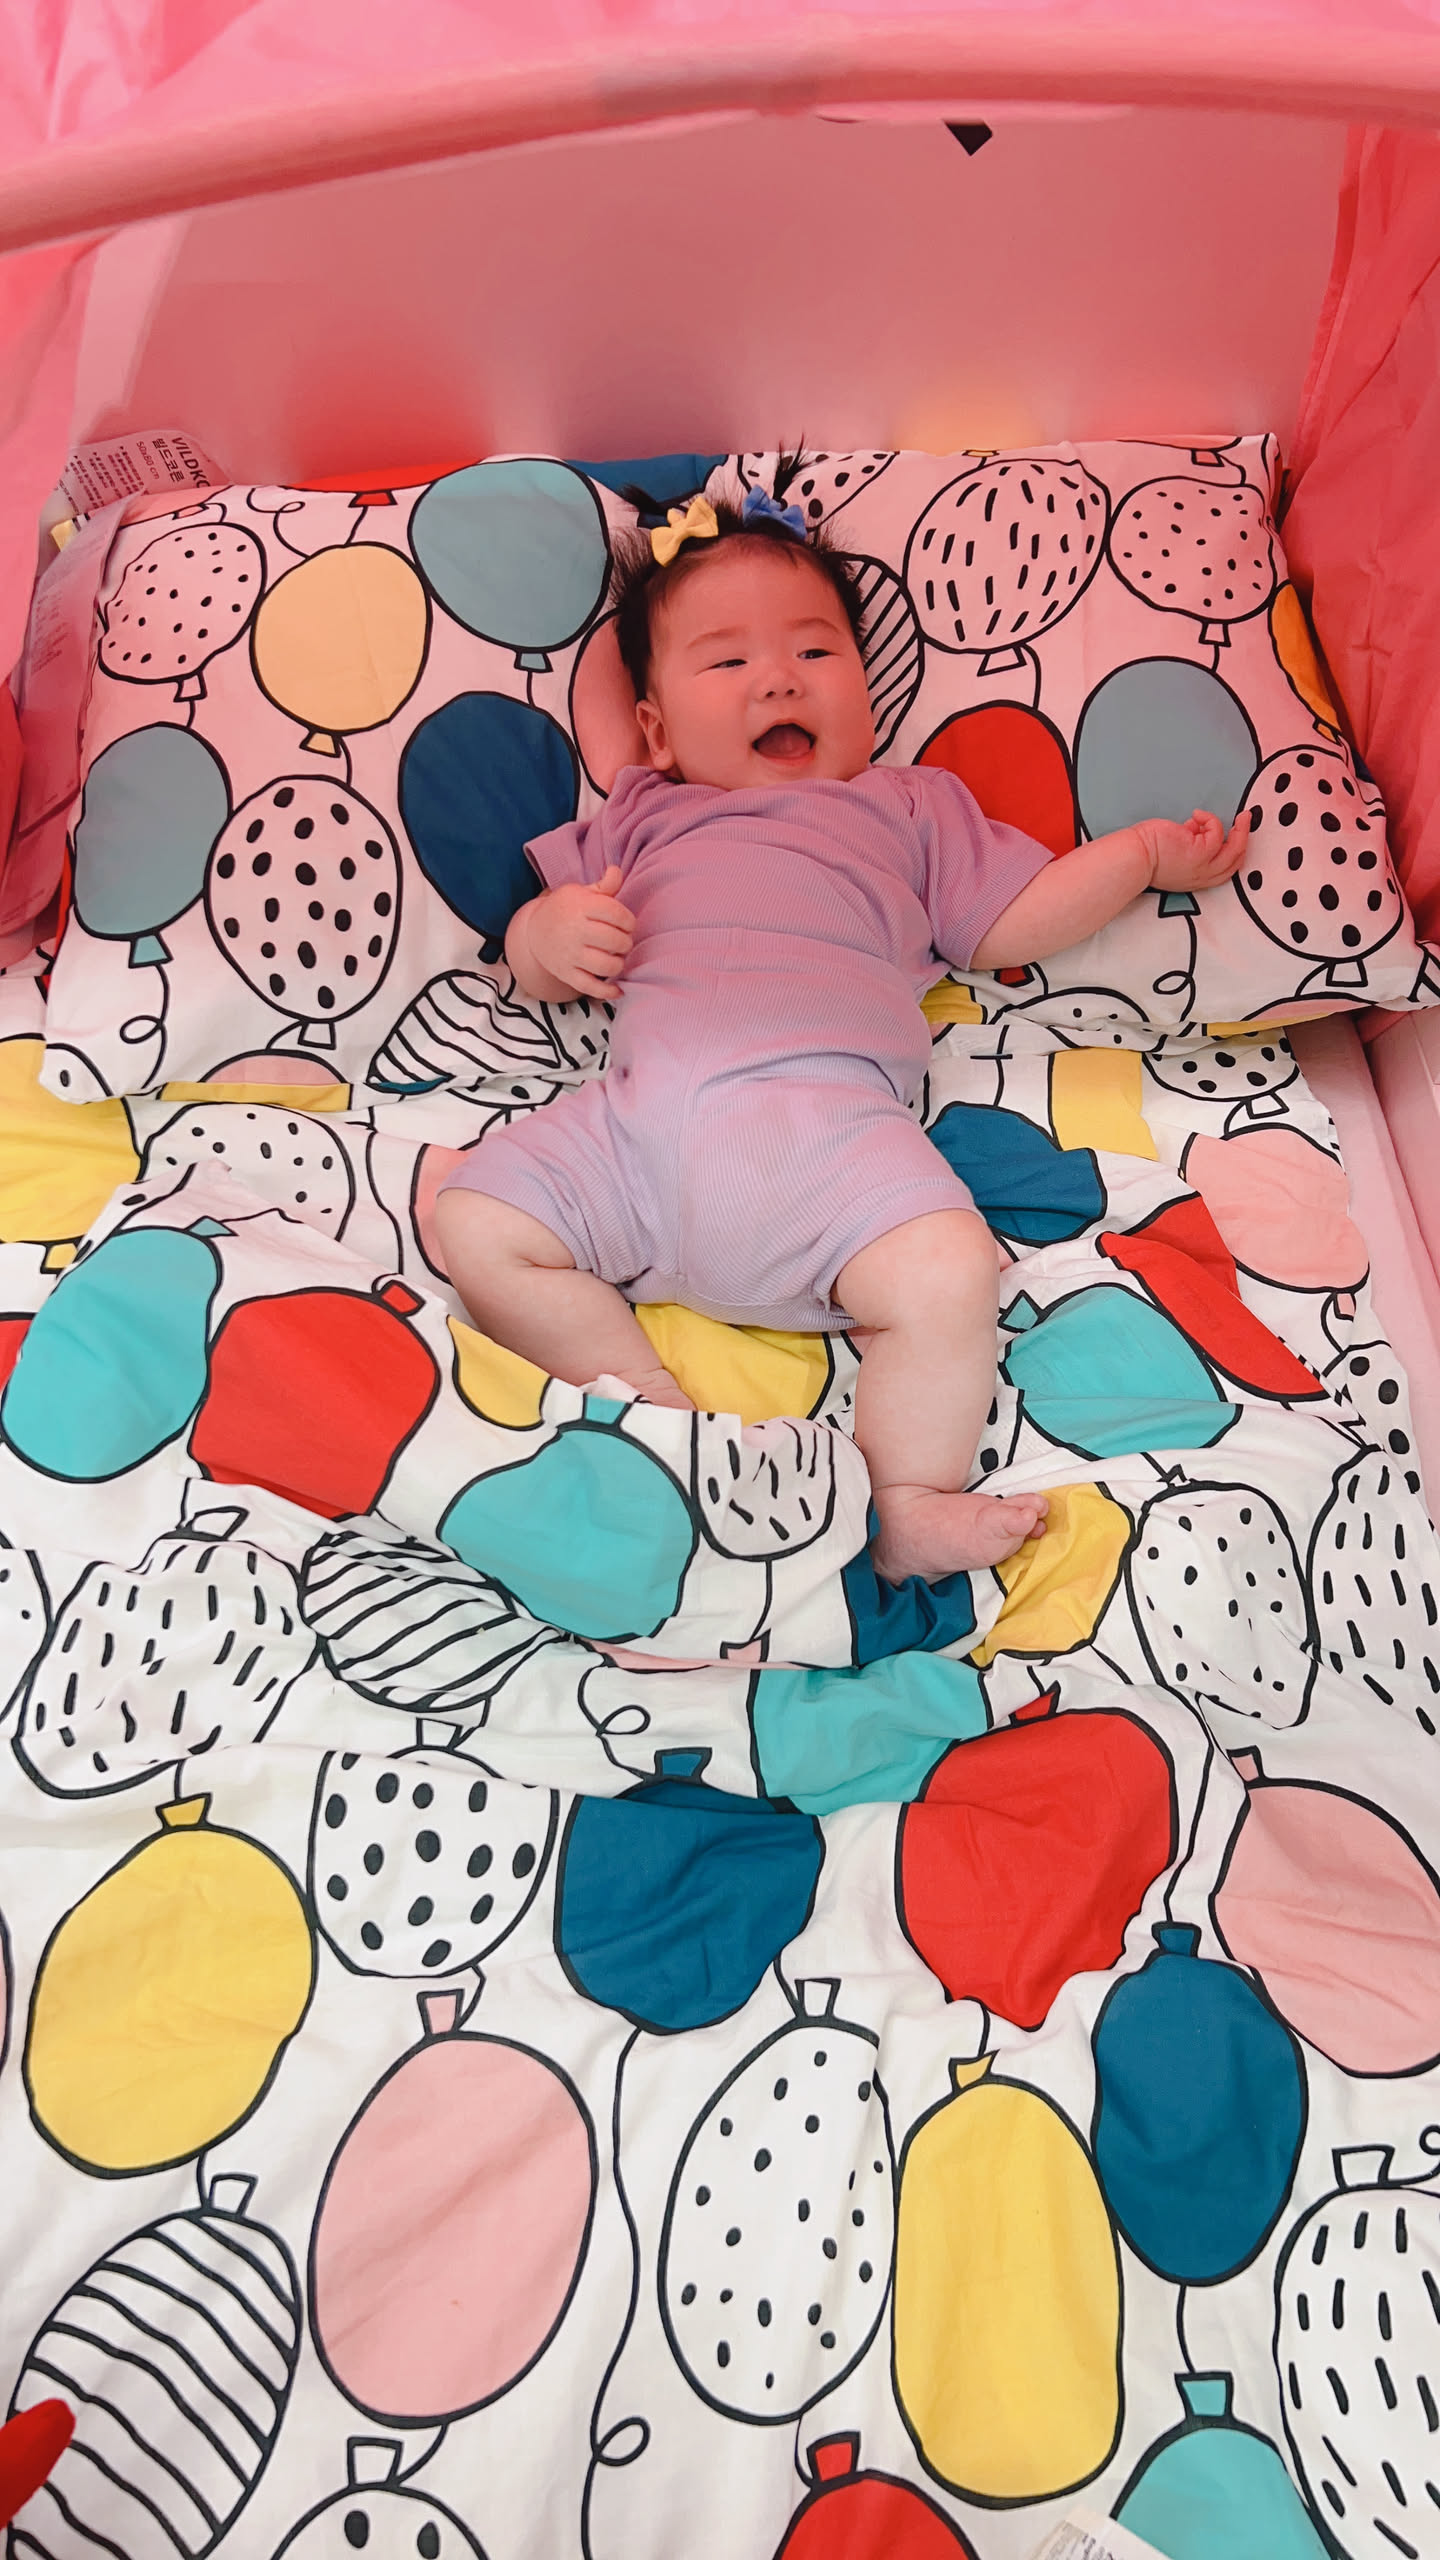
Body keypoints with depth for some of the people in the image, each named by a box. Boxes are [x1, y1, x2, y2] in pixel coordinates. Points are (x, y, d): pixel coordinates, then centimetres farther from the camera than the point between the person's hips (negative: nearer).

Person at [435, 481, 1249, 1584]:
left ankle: (904, 1509, -11)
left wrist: (1147, 851, 23)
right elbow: (538, 966, 27)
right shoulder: (639, 819, 30)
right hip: (642, 1111, 3)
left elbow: (1011, 923, 27)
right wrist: (550, 929, 3)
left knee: (948, 1276, -29)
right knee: (476, 1221, -16)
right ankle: (667, 1420, -12)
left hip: (829, 1117, -2)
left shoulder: (906, 803, 30)